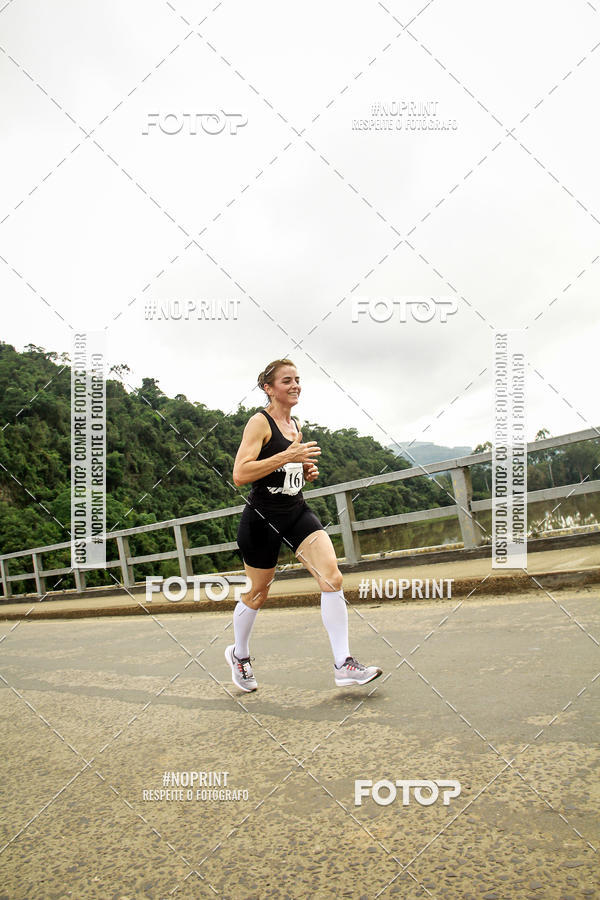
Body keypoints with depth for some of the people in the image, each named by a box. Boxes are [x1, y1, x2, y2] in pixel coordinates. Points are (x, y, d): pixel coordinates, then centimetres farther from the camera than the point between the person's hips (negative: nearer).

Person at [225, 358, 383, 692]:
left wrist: (307, 471, 7)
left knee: (332, 578, -12)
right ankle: (239, 654, 37)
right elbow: (240, 474, -21)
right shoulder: (259, 422, -11)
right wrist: (286, 456, -26)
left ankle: (344, 665, -7)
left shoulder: (295, 424, 13)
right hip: (263, 517, -6)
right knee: (258, 594, 10)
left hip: (298, 513, 6)